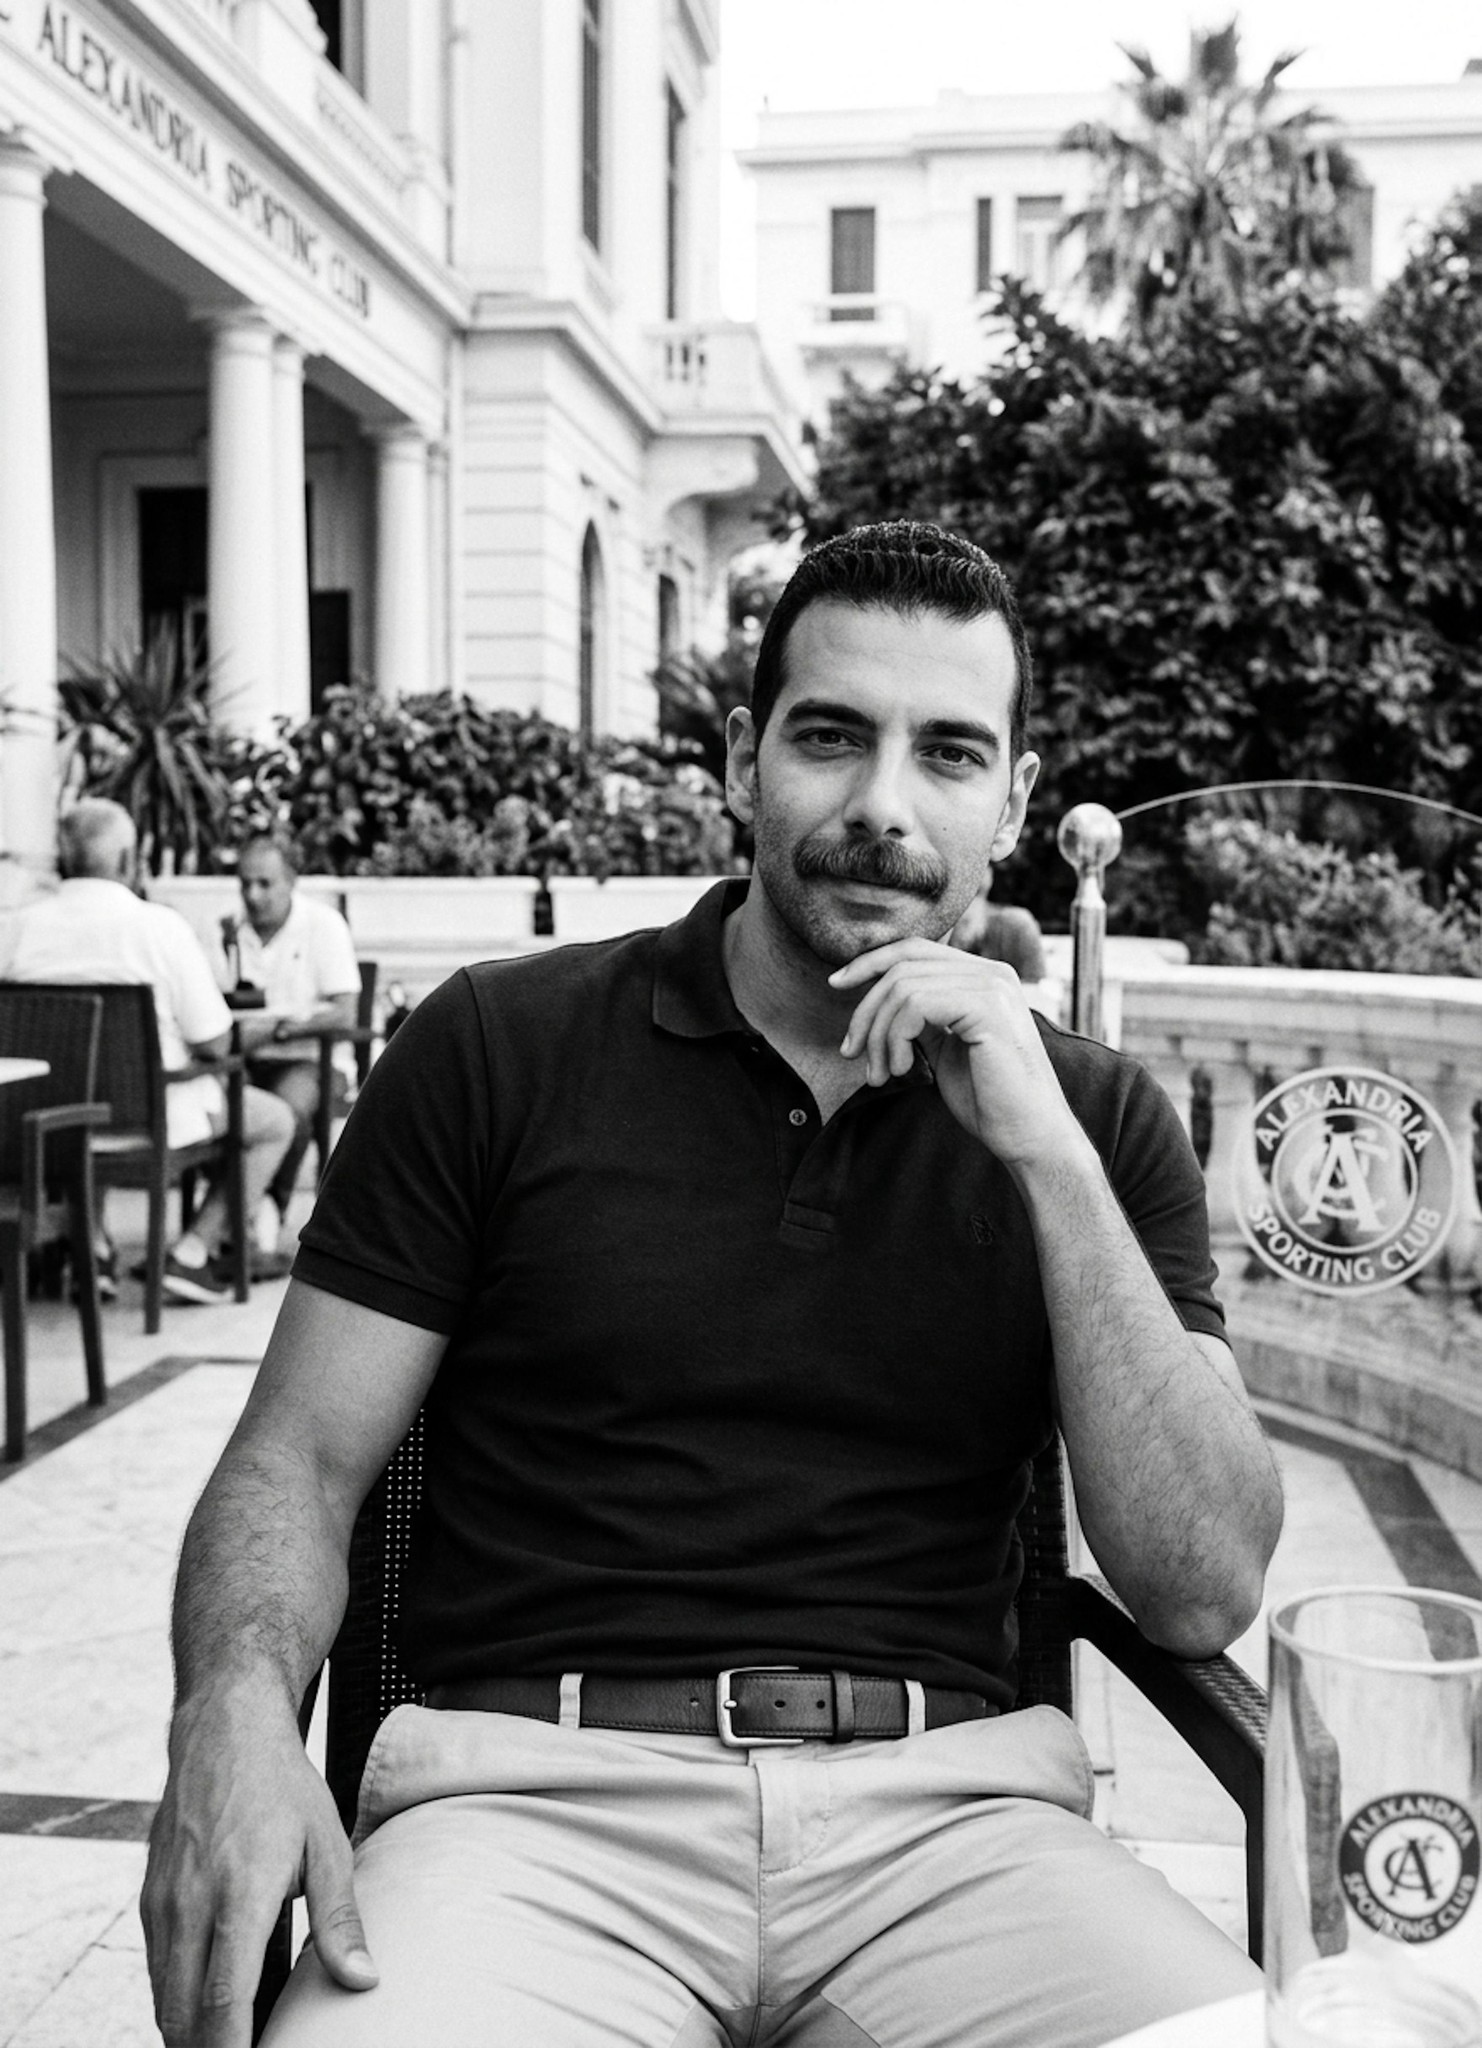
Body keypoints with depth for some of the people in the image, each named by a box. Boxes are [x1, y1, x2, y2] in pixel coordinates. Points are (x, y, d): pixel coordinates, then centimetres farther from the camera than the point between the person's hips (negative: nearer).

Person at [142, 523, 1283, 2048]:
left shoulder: (1095, 1118, 7)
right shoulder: (496, 1049, 3)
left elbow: (1205, 1594, -2)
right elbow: (300, 1460, 4)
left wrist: (1048, 1158, -10)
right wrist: (236, 1713, -17)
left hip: (943, 1804, 2)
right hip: (538, 1790, -2)